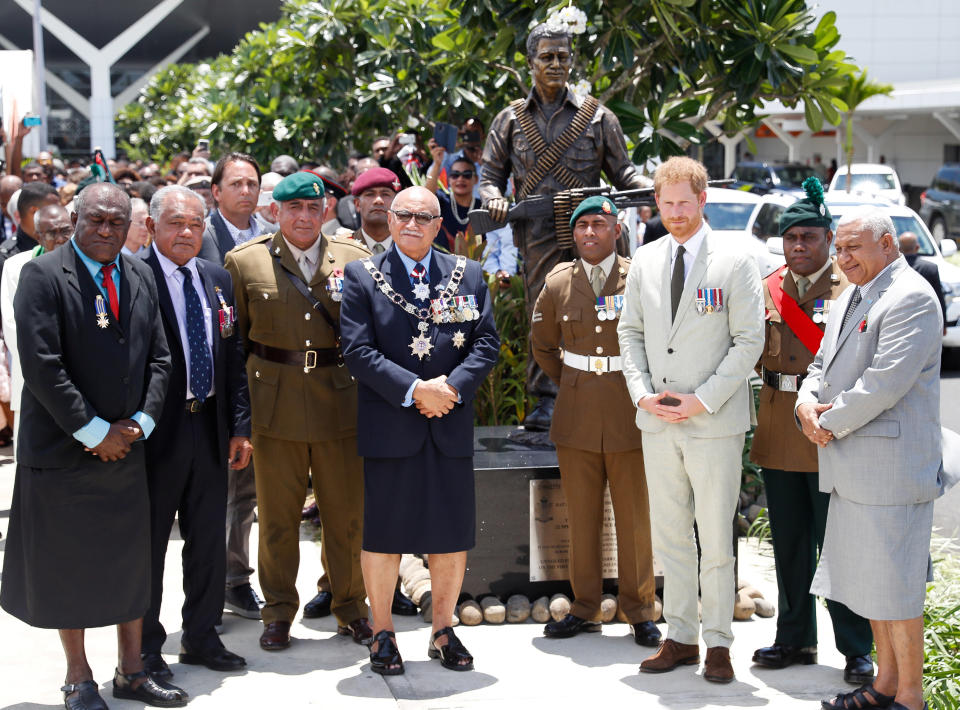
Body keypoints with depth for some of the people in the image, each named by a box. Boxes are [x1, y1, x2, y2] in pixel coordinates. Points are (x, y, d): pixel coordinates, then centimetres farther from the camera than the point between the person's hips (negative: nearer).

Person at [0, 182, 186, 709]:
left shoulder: (140, 277, 9)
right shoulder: (42, 276, -11)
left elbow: (158, 358, 10)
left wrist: (140, 423, -4)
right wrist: (94, 432, -15)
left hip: (126, 446, 6)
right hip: (64, 449, -5)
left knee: (131, 563, 12)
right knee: (68, 566, 7)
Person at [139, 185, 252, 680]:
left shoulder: (218, 280, 10)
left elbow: (234, 357, 13)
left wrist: (240, 426, 8)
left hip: (210, 428, 6)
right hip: (156, 430, -6)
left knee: (208, 538, 14)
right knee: (147, 543, 5)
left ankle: (200, 636, 29)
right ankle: (145, 647, 18)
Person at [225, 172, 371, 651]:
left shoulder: (354, 260, 5)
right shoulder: (244, 262, 3)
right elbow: (233, 338, 7)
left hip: (341, 402, 1)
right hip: (275, 407, -1)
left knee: (346, 514, 7)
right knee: (277, 517, 8)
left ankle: (351, 609, 22)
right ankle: (278, 612, 22)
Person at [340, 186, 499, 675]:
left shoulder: (467, 275, 11)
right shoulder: (362, 276, 2)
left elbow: (486, 342, 6)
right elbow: (357, 350, -7)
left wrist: (453, 386, -11)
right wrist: (413, 390, -15)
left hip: (451, 425, 3)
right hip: (389, 426, -2)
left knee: (453, 536, 7)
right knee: (383, 535, 3)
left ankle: (444, 631, 22)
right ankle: (382, 635, 16)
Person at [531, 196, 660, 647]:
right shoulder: (558, 284, 6)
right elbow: (542, 343, 22)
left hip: (630, 412, -2)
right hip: (576, 416, 3)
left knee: (636, 518, 2)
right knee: (581, 519, 8)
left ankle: (639, 611, 12)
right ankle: (585, 608, 18)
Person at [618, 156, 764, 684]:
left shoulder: (736, 264, -4)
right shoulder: (644, 261, 10)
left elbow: (749, 342, -7)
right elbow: (630, 332, 13)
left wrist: (702, 400, -13)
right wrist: (642, 393, -1)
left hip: (714, 423, -4)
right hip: (657, 423, 4)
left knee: (716, 539, 1)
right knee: (669, 536, 9)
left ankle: (717, 643, 11)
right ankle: (680, 637, 19)